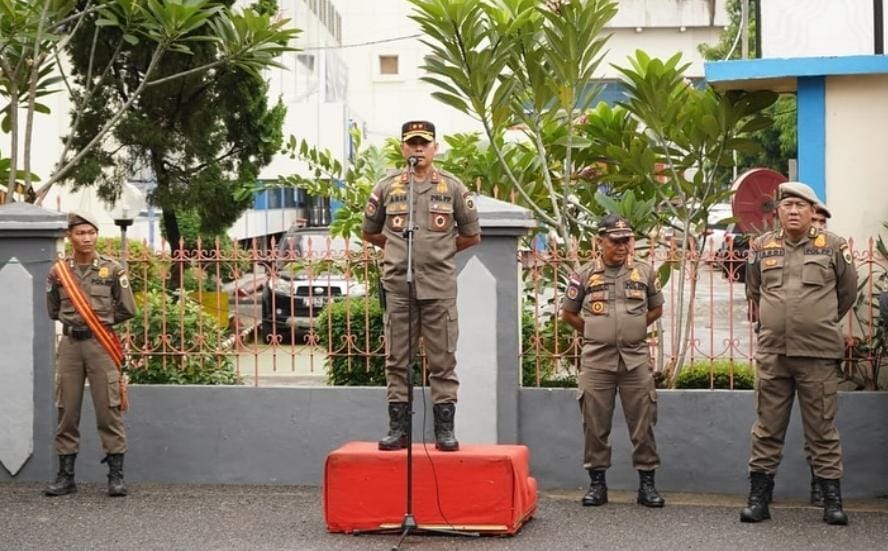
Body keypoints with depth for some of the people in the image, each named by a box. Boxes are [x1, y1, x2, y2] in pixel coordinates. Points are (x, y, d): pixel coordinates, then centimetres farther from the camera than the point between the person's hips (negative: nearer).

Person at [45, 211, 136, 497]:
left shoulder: (112, 270, 0)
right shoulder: (58, 271, 5)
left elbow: (127, 310, 4)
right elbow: (53, 310, 17)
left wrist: (101, 319, 8)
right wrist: (74, 320, 9)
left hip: (101, 344, -2)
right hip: (70, 344, 2)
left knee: (109, 410, -2)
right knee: (67, 411, 6)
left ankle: (116, 475, 4)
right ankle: (66, 475, 14)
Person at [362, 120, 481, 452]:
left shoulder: (452, 188, 5)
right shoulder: (386, 188, 6)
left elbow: (472, 235, 12)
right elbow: (370, 232, 17)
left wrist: (440, 250, 11)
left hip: (439, 286, -1)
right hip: (398, 285, 1)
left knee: (442, 360, 1)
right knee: (397, 361, 5)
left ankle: (444, 429, 7)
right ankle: (398, 428, 12)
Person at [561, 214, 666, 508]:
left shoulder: (645, 272, 7)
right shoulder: (584, 275, 2)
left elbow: (656, 309, 18)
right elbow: (568, 313, 12)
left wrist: (633, 328, 11)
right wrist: (594, 332, 10)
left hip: (636, 358, 1)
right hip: (596, 359, -1)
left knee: (642, 423, 2)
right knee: (595, 424, 4)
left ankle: (647, 483, 11)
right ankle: (597, 482, 14)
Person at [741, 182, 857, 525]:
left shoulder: (832, 247, 0)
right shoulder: (761, 248, 6)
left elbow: (847, 292, 13)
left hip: (818, 355, -2)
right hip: (772, 354, 2)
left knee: (822, 429, 3)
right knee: (767, 429, 7)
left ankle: (832, 500, 10)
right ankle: (758, 498, 14)